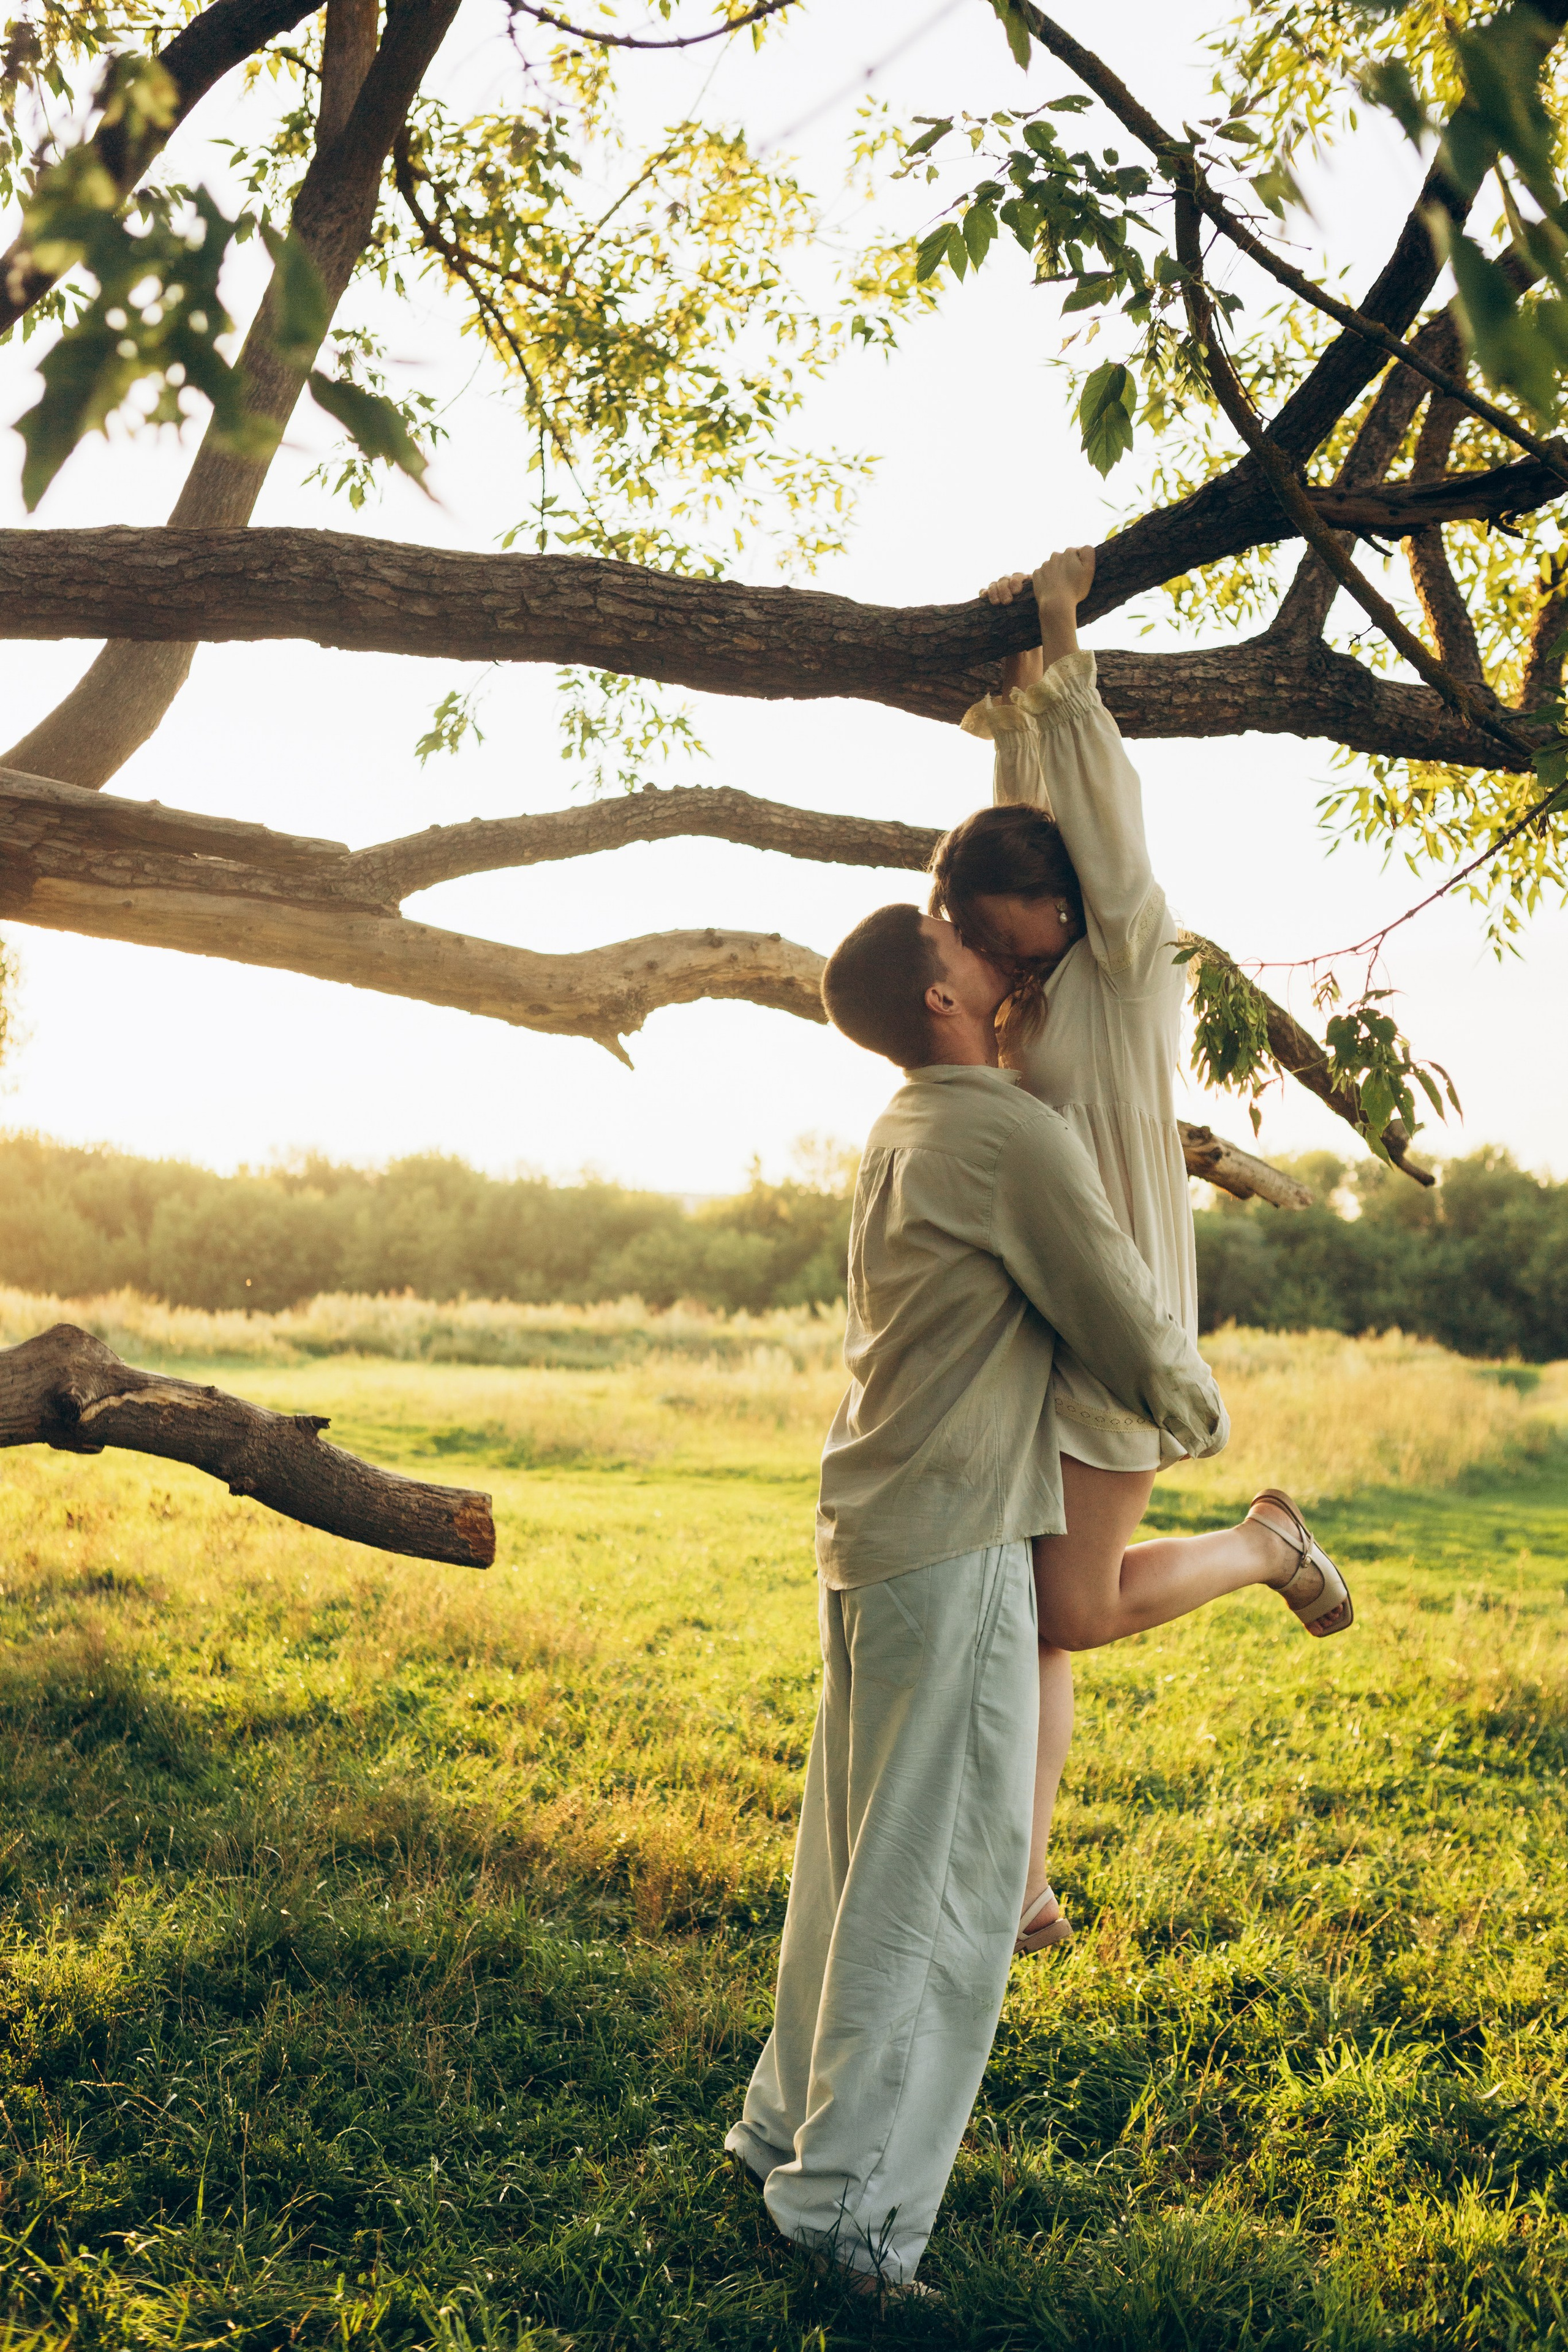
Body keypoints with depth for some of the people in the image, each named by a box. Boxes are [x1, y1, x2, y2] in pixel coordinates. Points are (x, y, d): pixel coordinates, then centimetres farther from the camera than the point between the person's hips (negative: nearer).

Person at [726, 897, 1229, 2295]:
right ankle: (855, 2198, 2)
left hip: (867, 1533, 9)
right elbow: (1129, 1328, -7)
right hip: (955, 1543, -9)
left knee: (860, 1853, 17)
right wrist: (1202, 1417, 12)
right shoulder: (1015, 1138, -13)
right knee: (942, 1872, -3)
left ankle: (797, 2125, 27)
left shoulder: (905, 1134, 15)